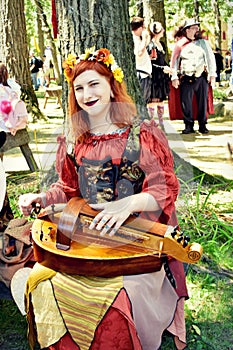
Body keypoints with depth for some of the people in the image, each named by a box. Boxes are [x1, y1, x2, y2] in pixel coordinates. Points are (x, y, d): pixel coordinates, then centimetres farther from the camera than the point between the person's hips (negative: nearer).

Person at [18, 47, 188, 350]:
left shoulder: (143, 134, -3)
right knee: (40, 281, -16)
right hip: (86, 235, 5)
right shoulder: (76, 142, 11)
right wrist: (41, 198, 2)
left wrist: (129, 203, -25)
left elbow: (164, 190, -8)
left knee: (114, 295, -28)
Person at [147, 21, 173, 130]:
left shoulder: (162, 44, 16)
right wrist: (162, 68, -16)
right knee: (153, 99, -6)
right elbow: (149, 63, -15)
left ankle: (161, 123, 18)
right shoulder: (150, 45, -10)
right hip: (154, 76, -8)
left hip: (162, 76, 8)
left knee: (161, 100, 11)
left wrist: (167, 68, 4)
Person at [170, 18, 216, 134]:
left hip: (201, 77, 1)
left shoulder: (203, 42, 9)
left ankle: (202, 125, 13)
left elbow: (210, 58, 7)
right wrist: (174, 77, -1)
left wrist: (212, 74, -1)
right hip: (186, 79, -1)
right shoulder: (180, 44, 4)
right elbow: (174, 61, 6)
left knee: (202, 102, 3)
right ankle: (189, 125, 8)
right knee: (186, 102, -2)